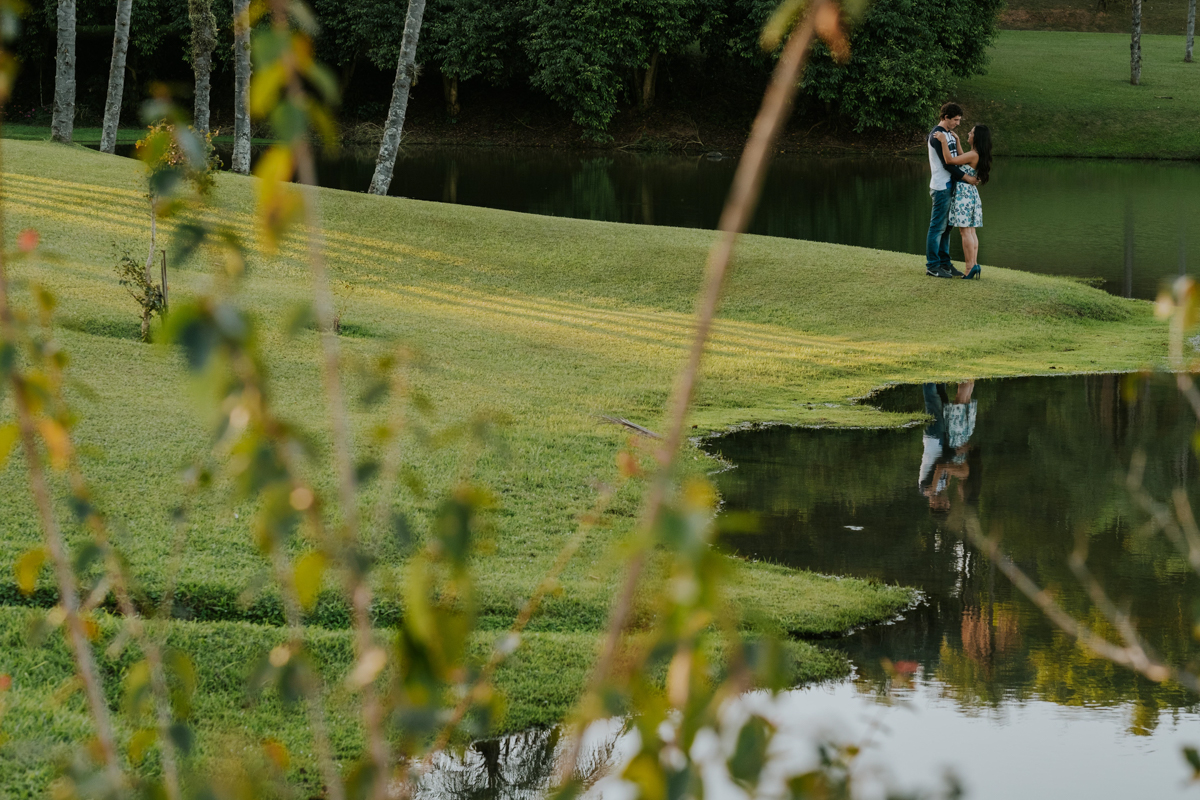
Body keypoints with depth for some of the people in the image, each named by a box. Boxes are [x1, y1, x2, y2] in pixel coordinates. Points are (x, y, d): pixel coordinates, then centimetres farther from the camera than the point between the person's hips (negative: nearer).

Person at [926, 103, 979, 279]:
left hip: (950, 185, 9)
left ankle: (944, 263, 17)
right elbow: (946, 163, -17)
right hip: (941, 187, -9)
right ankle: (932, 266, -3)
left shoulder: (949, 134, 16)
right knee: (938, 226, -6)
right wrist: (966, 178, -13)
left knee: (946, 226, 12)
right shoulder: (937, 135, -13)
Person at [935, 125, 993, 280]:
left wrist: (944, 141, -17)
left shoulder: (973, 155, -18)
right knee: (971, 231, 11)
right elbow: (961, 160, 29)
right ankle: (974, 264, 11)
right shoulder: (976, 155, 10)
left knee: (965, 231, -7)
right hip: (971, 192, 9)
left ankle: (970, 266, -9)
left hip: (964, 192, -9)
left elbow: (950, 160, -23)